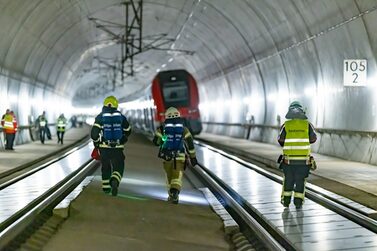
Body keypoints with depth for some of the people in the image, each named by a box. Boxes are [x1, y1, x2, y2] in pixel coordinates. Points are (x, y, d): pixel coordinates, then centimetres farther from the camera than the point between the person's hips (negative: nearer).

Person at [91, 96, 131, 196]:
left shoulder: (100, 117, -4)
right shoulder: (121, 117, 2)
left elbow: (94, 133, -10)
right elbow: (127, 131, 14)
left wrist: (96, 143, 7)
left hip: (104, 147, 0)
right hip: (118, 148, 0)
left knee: (105, 167, 18)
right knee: (118, 167, 7)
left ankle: (106, 187, 25)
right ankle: (115, 181, -22)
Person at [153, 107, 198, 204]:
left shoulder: (162, 128, -2)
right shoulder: (184, 129, 1)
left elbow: (156, 141, -2)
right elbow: (190, 144, 0)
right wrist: (193, 157, 8)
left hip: (167, 157, 1)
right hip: (180, 157, -1)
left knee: (169, 176, 18)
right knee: (177, 177, -4)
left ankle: (171, 195, 28)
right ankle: (175, 192, -29)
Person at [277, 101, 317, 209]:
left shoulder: (286, 125, -5)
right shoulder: (307, 124, -3)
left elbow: (280, 140, -4)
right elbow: (313, 138, 6)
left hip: (289, 159, 0)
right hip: (303, 159, 0)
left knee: (288, 179, 16)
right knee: (300, 180, 11)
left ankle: (286, 200, 20)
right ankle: (298, 202, 9)